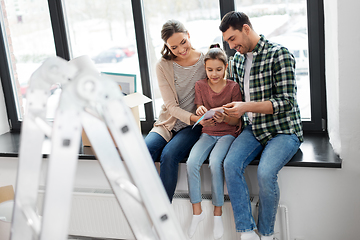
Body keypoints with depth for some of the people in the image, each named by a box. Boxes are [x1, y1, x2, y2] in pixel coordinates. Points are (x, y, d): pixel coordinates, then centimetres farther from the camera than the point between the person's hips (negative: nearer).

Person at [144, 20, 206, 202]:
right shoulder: (163, 66, -2)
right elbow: (171, 106, -7)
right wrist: (194, 117, -26)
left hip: (194, 126, -2)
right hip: (168, 123, 2)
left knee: (169, 154, -30)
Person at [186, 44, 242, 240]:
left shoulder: (233, 87, -3)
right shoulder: (200, 86, 5)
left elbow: (236, 121, -4)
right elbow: (201, 119, 2)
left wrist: (224, 118, -27)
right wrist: (201, 112, -24)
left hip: (227, 134, -3)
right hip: (207, 134, 3)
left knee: (215, 163, -31)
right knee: (191, 163, -25)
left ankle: (218, 212, -13)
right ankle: (197, 210, -9)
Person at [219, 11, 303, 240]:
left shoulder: (279, 54, -11)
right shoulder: (238, 60, 12)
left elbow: (286, 102, -16)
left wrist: (247, 107, -23)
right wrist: (229, 110, 1)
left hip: (284, 131, -6)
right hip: (253, 129, 6)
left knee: (265, 172, -29)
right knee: (231, 164, -21)